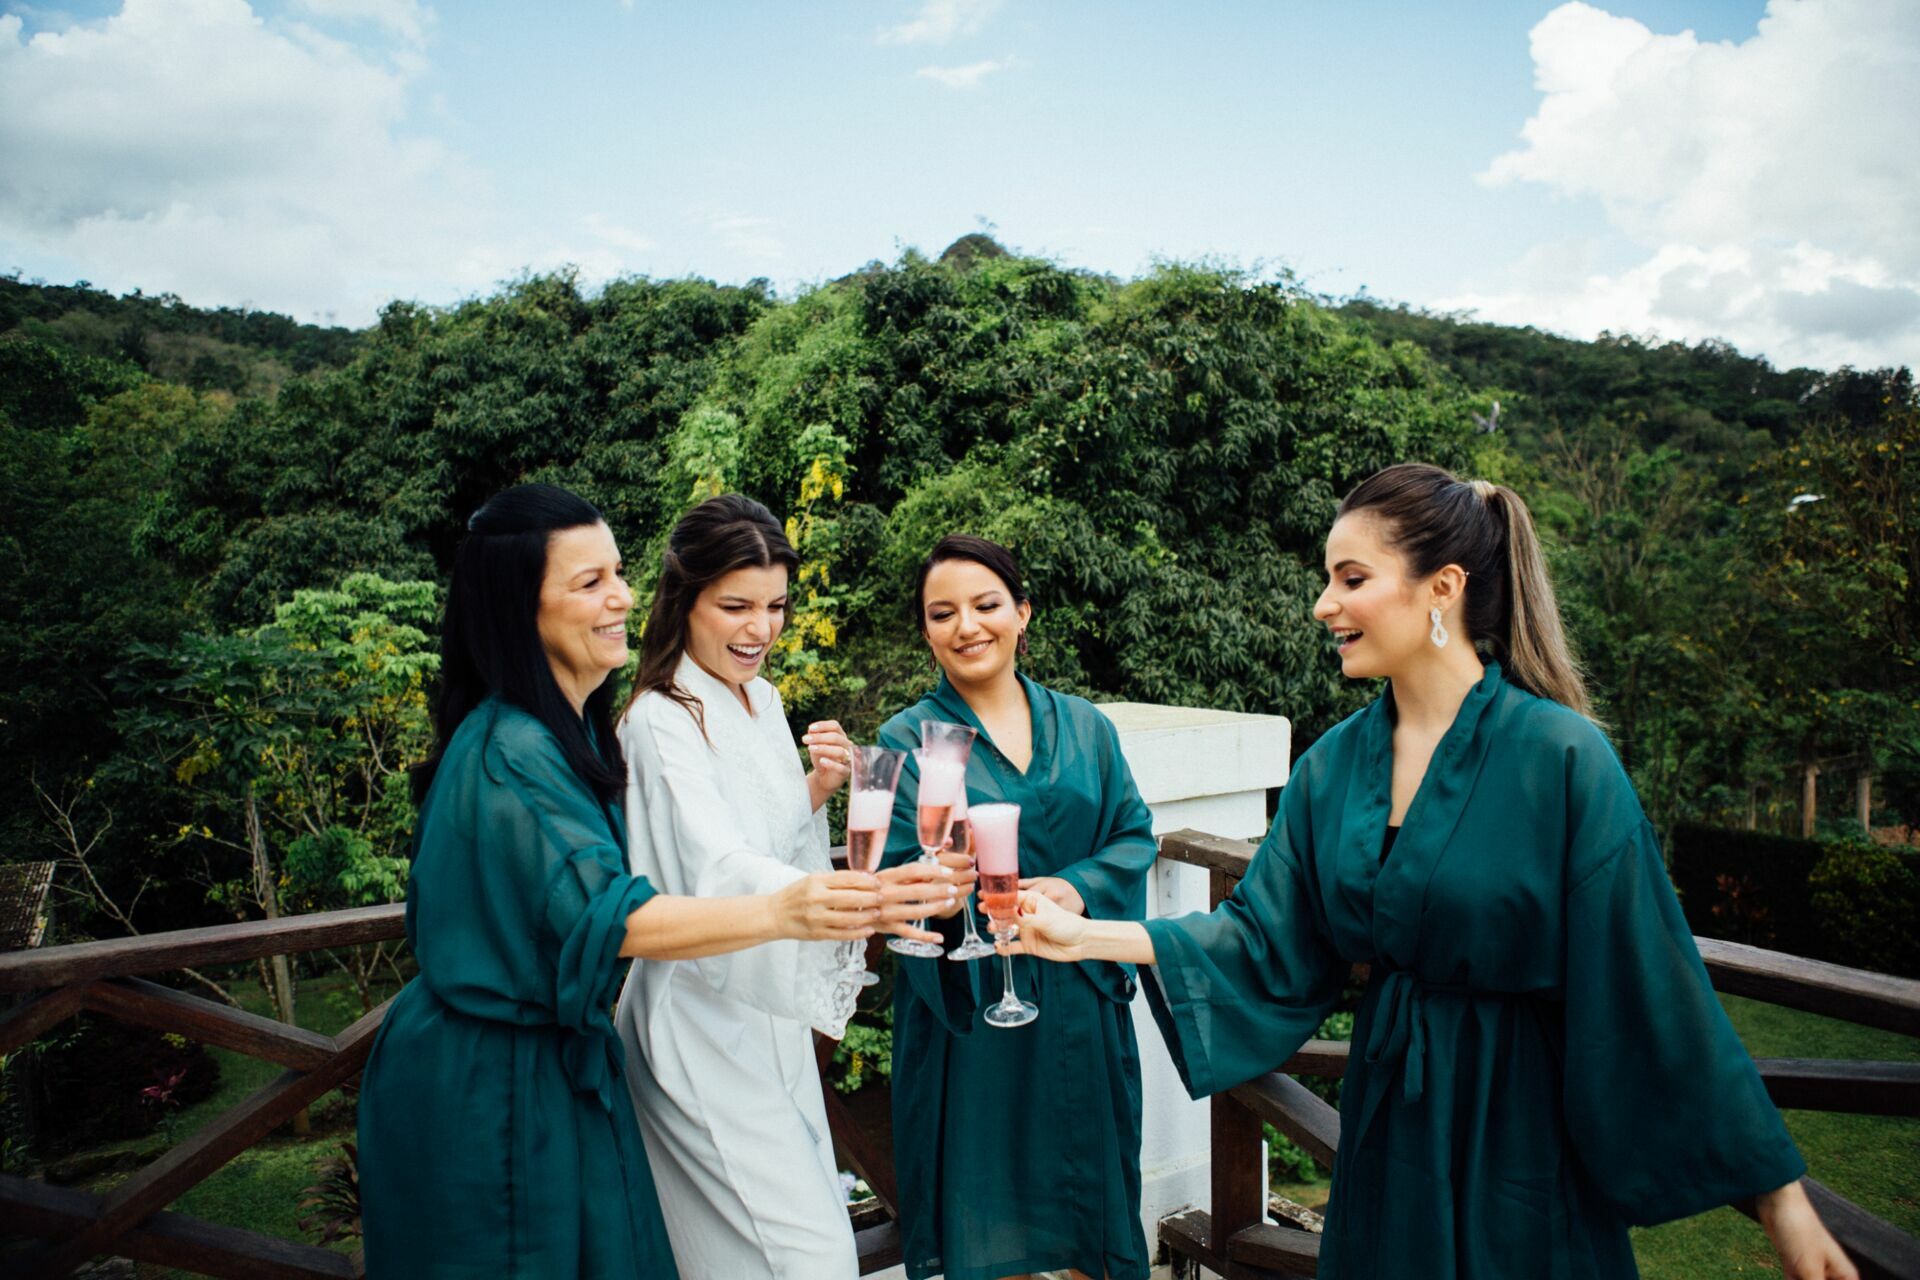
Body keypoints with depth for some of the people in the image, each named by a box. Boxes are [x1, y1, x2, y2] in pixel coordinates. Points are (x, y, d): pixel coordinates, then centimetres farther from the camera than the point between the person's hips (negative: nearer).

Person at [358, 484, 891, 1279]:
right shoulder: (509, 752, -24)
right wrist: (779, 913, -44)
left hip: (561, 1059, 9)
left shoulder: (574, 728, 7)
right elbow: (602, 916, -31)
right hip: (489, 1085, -9)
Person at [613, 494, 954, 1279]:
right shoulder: (662, 721, -19)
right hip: (704, 1030, -8)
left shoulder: (763, 700, 6)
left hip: (767, 1016, 8)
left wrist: (815, 795, -7)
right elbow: (718, 869, -35)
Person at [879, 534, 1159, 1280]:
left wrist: (1077, 888, -15)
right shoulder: (909, 741, -2)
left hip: (1080, 999, 3)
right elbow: (900, 873, -13)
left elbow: (1134, 833, 5)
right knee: (985, 1212, 6)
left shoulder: (1084, 727, 8)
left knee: (1088, 1188, 13)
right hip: (968, 1004, -2)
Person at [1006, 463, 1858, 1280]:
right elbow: (1268, 939, 1)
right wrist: (1087, 937, -7)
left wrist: (1780, 1198, -13)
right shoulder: (1334, 765, -1)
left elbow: (1652, 989, -16)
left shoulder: (1561, 756, -18)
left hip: (1523, 1137, -5)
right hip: (1389, 1128, 5)